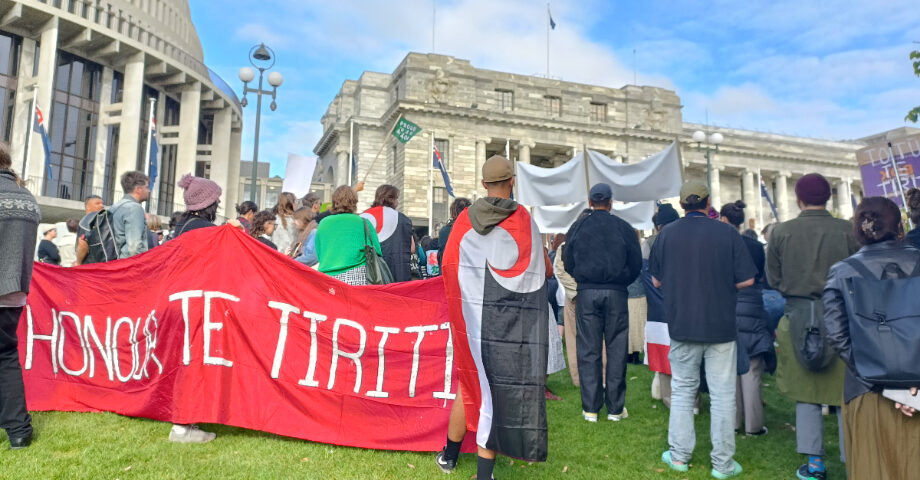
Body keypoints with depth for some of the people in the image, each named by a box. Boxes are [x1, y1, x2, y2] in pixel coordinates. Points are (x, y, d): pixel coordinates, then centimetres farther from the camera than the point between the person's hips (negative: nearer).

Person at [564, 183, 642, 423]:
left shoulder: (577, 227, 4)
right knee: (616, 350, 6)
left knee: (588, 351, 5)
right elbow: (636, 263, 4)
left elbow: (568, 264, 7)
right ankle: (615, 408, 12)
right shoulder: (624, 227, 1)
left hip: (586, 293, 1)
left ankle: (590, 408, 9)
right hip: (616, 294, -1)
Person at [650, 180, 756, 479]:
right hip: (721, 325, -1)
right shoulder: (727, 233, -8)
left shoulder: (666, 234, -3)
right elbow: (747, 280, -6)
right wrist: (722, 286, 12)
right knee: (722, 394, 8)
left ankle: (679, 456, 22)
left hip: (682, 325, 2)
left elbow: (656, 280, 4)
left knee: (682, 389, 14)